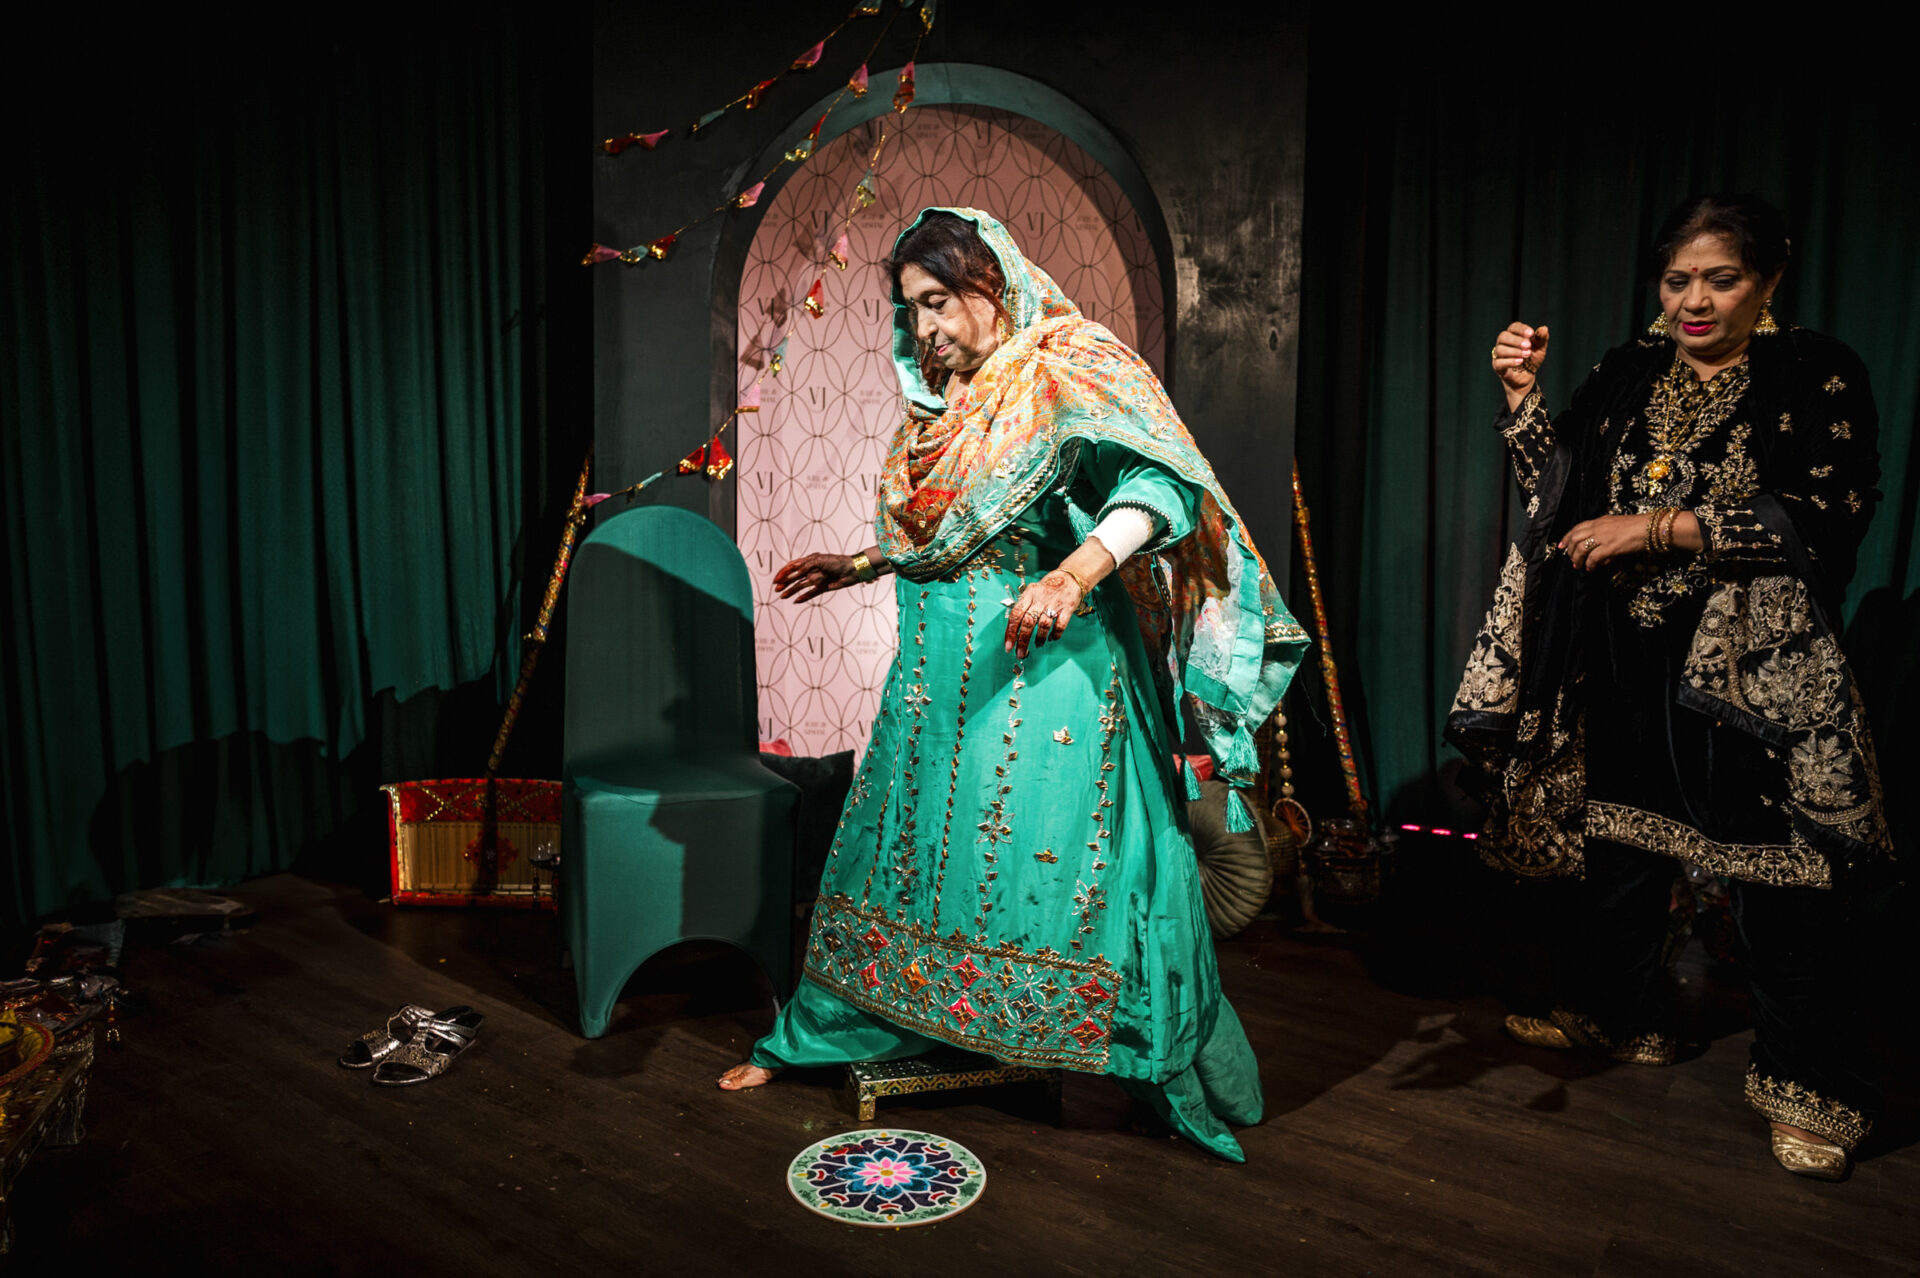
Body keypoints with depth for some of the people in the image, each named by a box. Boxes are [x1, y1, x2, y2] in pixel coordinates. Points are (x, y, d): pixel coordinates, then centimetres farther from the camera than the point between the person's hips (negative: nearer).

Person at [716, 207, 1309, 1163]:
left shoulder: (1068, 375, -7)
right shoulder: (945, 402, 16)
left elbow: (1160, 482, -21)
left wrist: (1075, 574, -36)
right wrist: (860, 565, 30)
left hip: (1046, 665, -7)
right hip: (941, 672, 7)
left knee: (1061, 854, -8)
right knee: (901, 844, 14)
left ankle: (1180, 1080, 9)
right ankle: (820, 1033, 29)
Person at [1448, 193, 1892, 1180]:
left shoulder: (1816, 377, -3)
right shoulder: (1629, 376, 9)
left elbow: (1827, 511, -15)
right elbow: (1559, 489, 8)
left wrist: (1657, 527, -18)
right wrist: (1523, 395, -5)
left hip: (1756, 664, -4)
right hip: (1630, 662, 4)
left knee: (1779, 873, -3)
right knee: (1620, 834, 13)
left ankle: (1809, 1090, 11)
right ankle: (1618, 1014, 33)